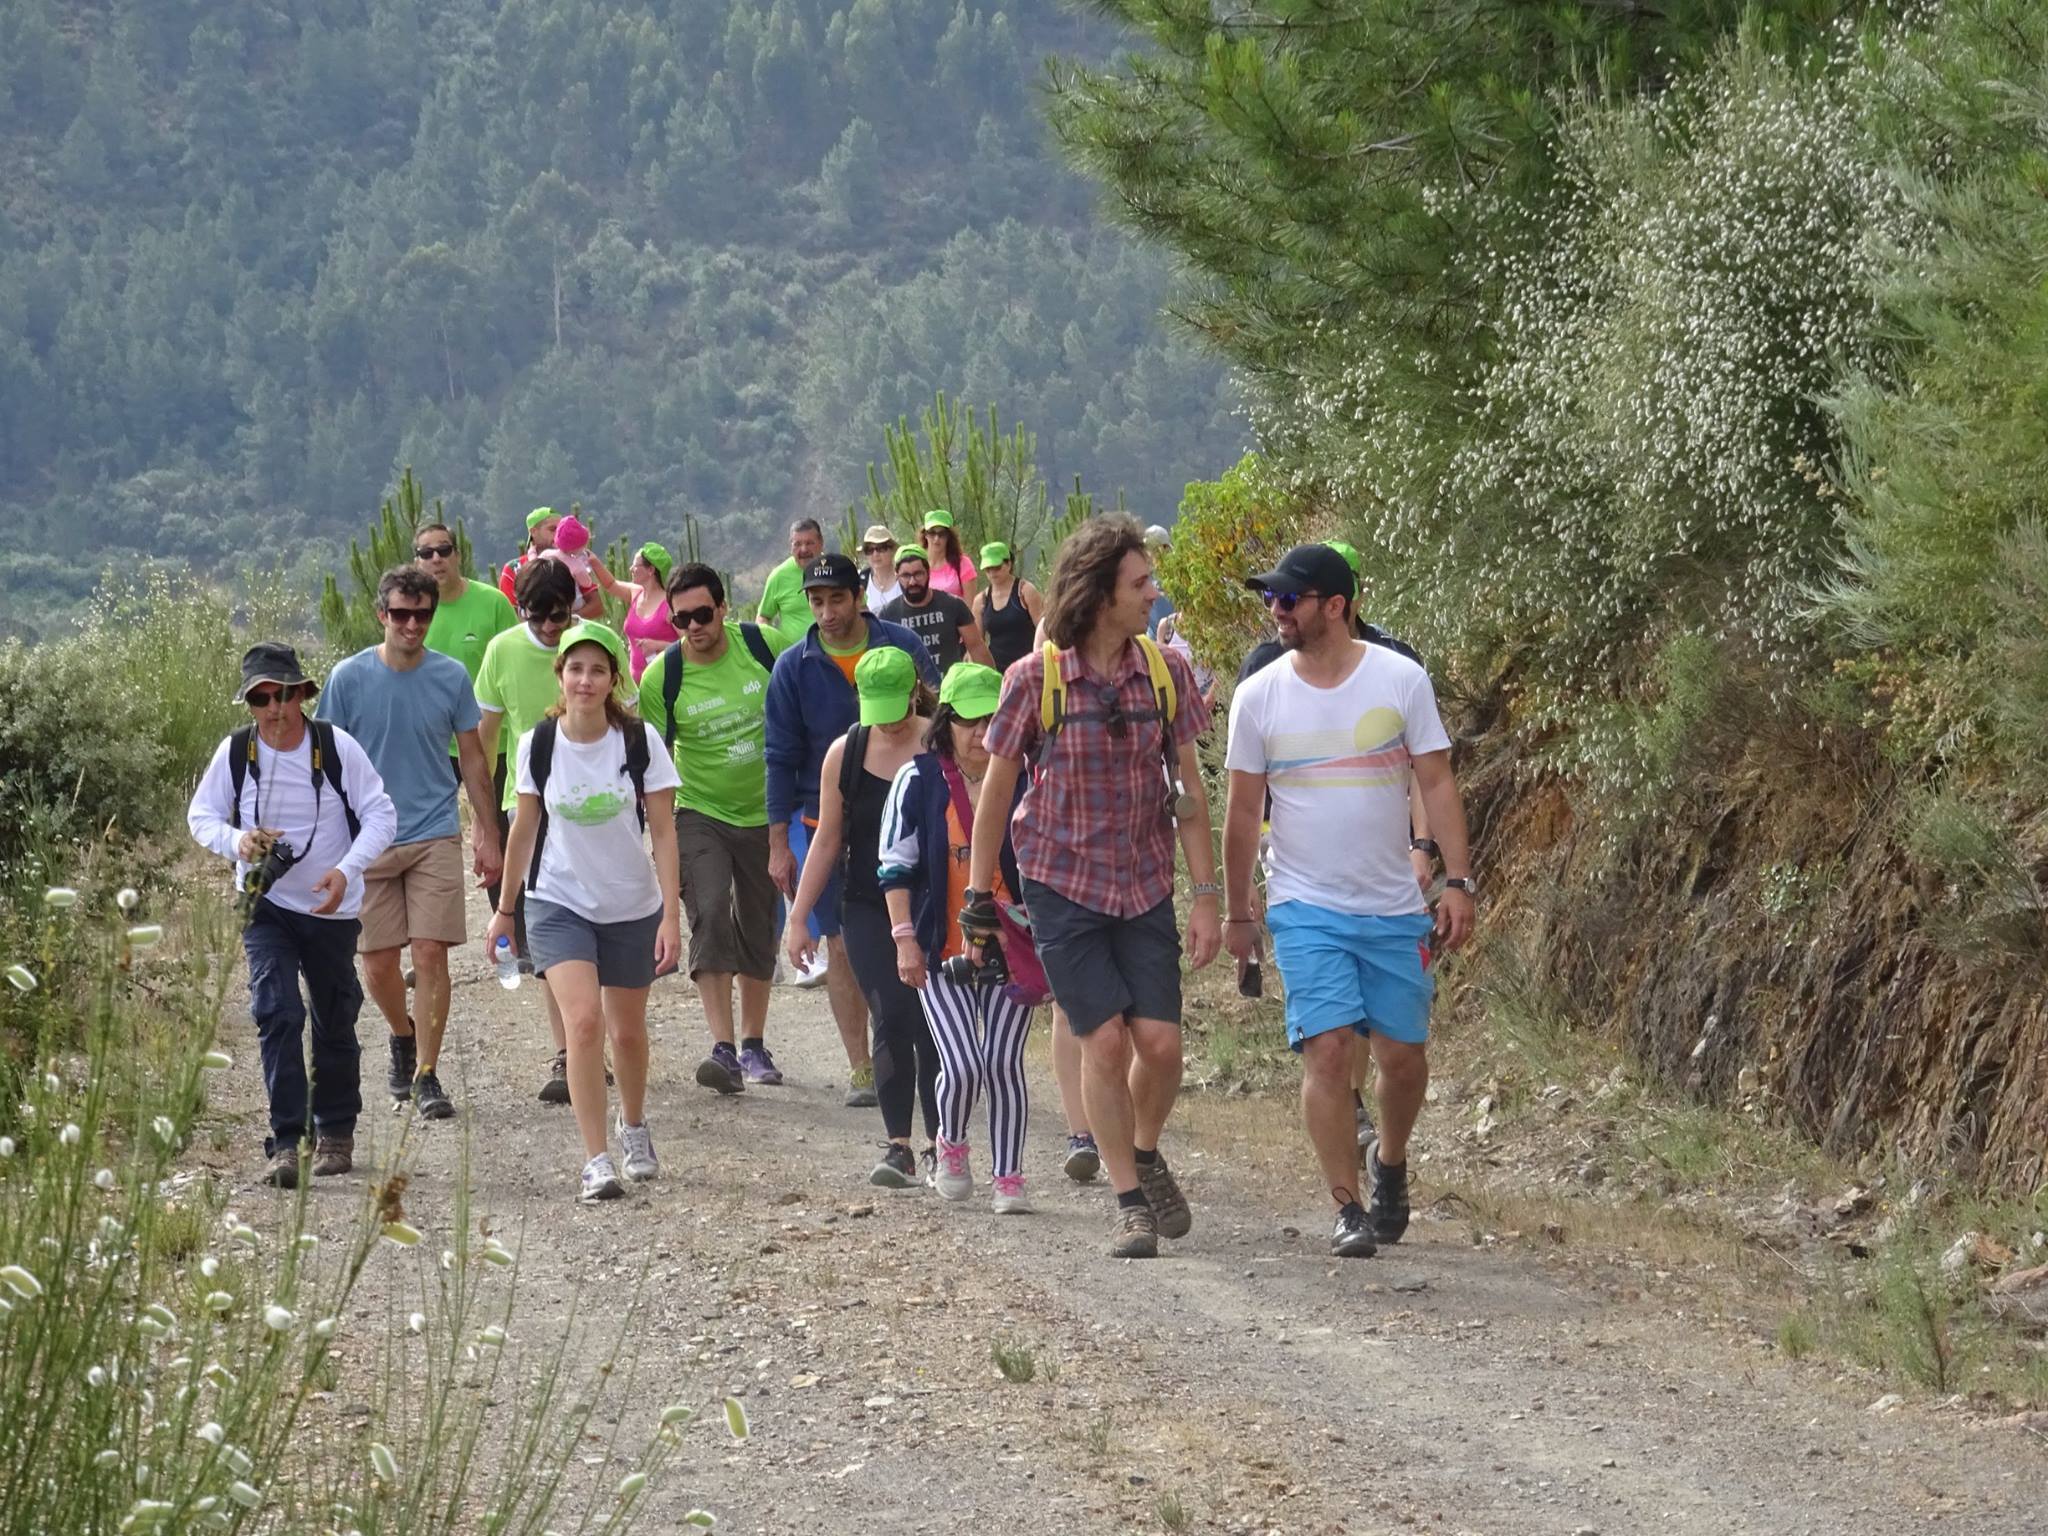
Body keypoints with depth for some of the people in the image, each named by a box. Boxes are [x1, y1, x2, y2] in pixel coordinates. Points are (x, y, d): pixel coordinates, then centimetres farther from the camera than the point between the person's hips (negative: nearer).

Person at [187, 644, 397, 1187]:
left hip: (330, 908, 0)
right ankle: (286, 1142, -17)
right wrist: (235, 840, -20)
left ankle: (335, 1132, 33)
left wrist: (345, 871, -25)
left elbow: (381, 815, -10)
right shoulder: (236, 752, -9)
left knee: (334, 1022, 12)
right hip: (266, 905, 0)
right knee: (277, 1013, -17)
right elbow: (201, 814, 2)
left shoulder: (336, 747, -12)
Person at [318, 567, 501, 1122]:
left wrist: (489, 837, 7)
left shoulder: (451, 677, 1)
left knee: (430, 953, -9)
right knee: (377, 962, 5)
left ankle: (426, 1075, -3)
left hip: (435, 836, 0)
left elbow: (473, 761, 9)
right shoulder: (350, 678, -2)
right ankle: (403, 1036, 35)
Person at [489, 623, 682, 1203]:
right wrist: (505, 907, 12)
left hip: (632, 908, 1)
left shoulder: (641, 741, -10)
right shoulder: (538, 745, -6)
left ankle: (633, 1126, 42)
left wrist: (671, 915, -12)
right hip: (559, 903, -1)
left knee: (627, 1029, 12)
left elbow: (662, 832, -7)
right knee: (583, 1020, -18)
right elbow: (525, 827, 6)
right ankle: (596, 1161, -17)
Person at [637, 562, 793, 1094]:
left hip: (766, 811, 2)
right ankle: (723, 1049, -25)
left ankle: (754, 1046, 27)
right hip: (700, 814, -2)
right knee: (709, 915, -21)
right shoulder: (661, 676, -13)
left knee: (759, 928, 11)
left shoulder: (765, 645, -10)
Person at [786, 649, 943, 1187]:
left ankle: (939, 1144, 11)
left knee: (929, 1025, -1)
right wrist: (798, 917, 10)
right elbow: (827, 840, 11)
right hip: (868, 908, 2)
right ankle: (897, 1145, -5)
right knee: (891, 1021, -8)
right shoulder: (845, 754, 4)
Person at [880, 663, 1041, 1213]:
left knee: (1003, 1064, -2)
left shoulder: (1022, 781, 0)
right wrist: (905, 938, -7)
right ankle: (951, 1147, 21)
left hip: (1009, 946, 1)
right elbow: (896, 865, 0)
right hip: (942, 949, -1)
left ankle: (1008, 1179, 9)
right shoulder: (919, 780, -2)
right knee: (963, 1065, -9)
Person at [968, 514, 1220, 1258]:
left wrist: (1206, 897, 0)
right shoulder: (1035, 678, -9)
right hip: (1063, 883, -2)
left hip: (1145, 885, 2)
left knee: (1160, 1041, -5)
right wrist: (978, 892, 3)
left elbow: (1188, 790, 3)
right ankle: (1131, 1202, 5)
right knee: (1105, 1040, -7)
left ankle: (1146, 1155, 25)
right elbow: (996, 788, 1)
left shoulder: (1166, 672, -2)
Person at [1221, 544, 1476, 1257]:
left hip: (1394, 906, 1)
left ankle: (1390, 1162, 33)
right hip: (1306, 908, 0)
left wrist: (1458, 882, -9)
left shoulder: (1400, 680, -3)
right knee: (1328, 1047, -13)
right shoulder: (1259, 696, -1)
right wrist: (1238, 912, 9)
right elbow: (1243, 810, 6)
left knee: (1404, 1053, 4)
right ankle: (1347, 1208, -4)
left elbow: (1437, 784, -1)